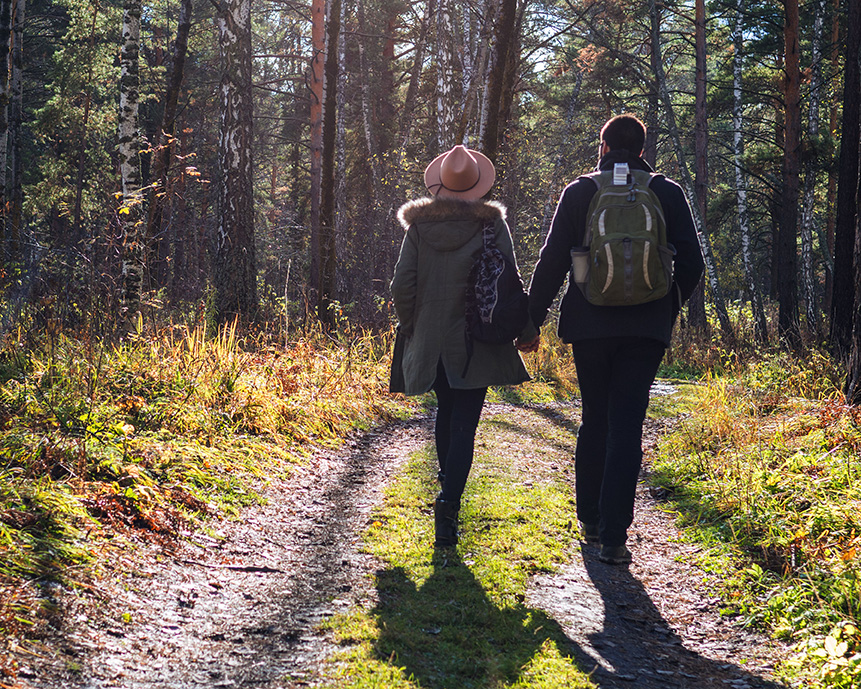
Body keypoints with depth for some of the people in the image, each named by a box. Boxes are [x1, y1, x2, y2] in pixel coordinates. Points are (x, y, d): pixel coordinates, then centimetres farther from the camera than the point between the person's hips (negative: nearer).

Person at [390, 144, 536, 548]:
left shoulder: (419, 225, 0)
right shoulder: (491, 224, -6)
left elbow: (402, 283, -2)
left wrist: (408, 327, 11)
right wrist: (524, 328, 5)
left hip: (429, 342, 3)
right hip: (474, 342, -3)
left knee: (446, 412, 22)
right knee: (464, 424, -3)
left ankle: (449, 493, 34)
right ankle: (449, 499, -20)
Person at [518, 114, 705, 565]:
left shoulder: (579, 192, 1)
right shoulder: (668, 194, 3)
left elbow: (551, 262, -1)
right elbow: (691, 263, 5)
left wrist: (531, 321, 5)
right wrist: (668, 309, 20)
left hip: (590, 325, 1)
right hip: (646, 329, -1)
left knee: (594, 422, 16)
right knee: (627, 428, -1)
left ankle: (590, 520, 24)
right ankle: (613, 535, -7)